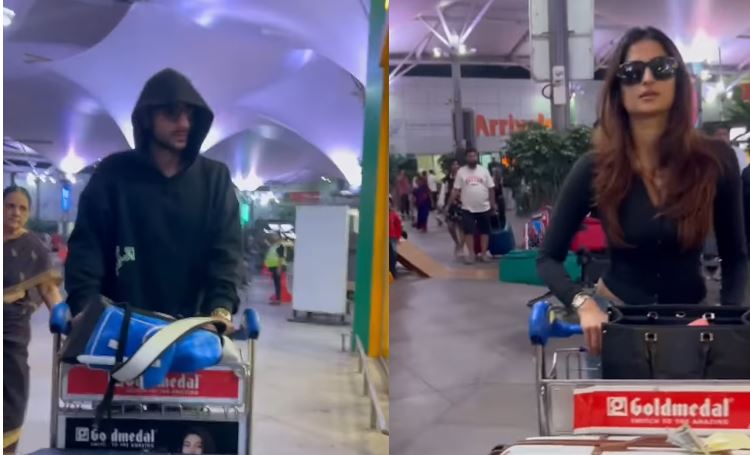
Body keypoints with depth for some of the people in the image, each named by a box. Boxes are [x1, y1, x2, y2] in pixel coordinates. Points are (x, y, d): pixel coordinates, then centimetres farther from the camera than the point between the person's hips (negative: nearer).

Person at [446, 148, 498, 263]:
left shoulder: (484, 171, 3)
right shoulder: (461, 172, -2)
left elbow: (491, 188, 5)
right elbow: (456, 190, -2)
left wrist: (493, 204, 2)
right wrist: (449, 205, -7)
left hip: (484, 208, 2)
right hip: (467, 208, -2)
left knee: (484, 231, 6)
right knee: (468, 231, -3)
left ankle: (484, 253, 15)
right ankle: (471, 254, 4)